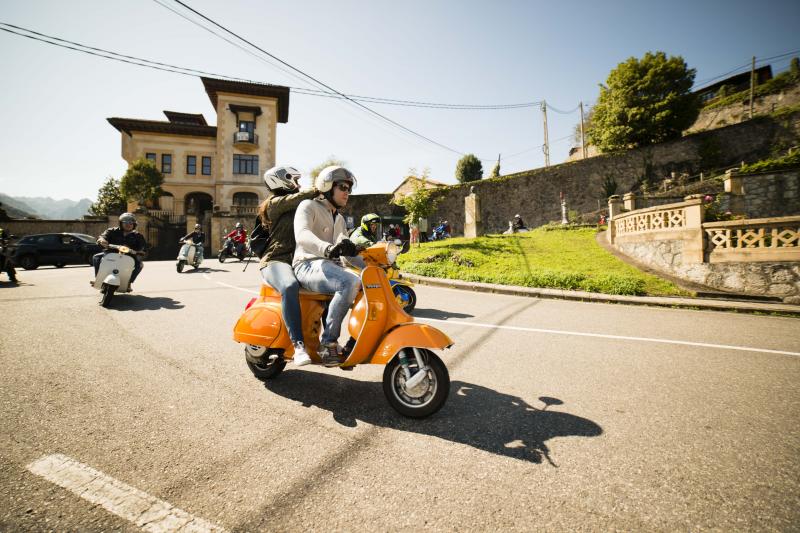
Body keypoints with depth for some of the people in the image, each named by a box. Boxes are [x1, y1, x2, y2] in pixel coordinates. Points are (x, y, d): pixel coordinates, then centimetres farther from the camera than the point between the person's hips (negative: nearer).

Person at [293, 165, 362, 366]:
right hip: (309, 266, -8)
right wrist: (327, 248, -40)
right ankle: (328, 342, -25)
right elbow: (302, 235, -19)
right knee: (351, 284, -34)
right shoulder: (308, 206, 2)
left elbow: (348, 251, 26)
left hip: (331, 266, 8)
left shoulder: (339, 219, 26)